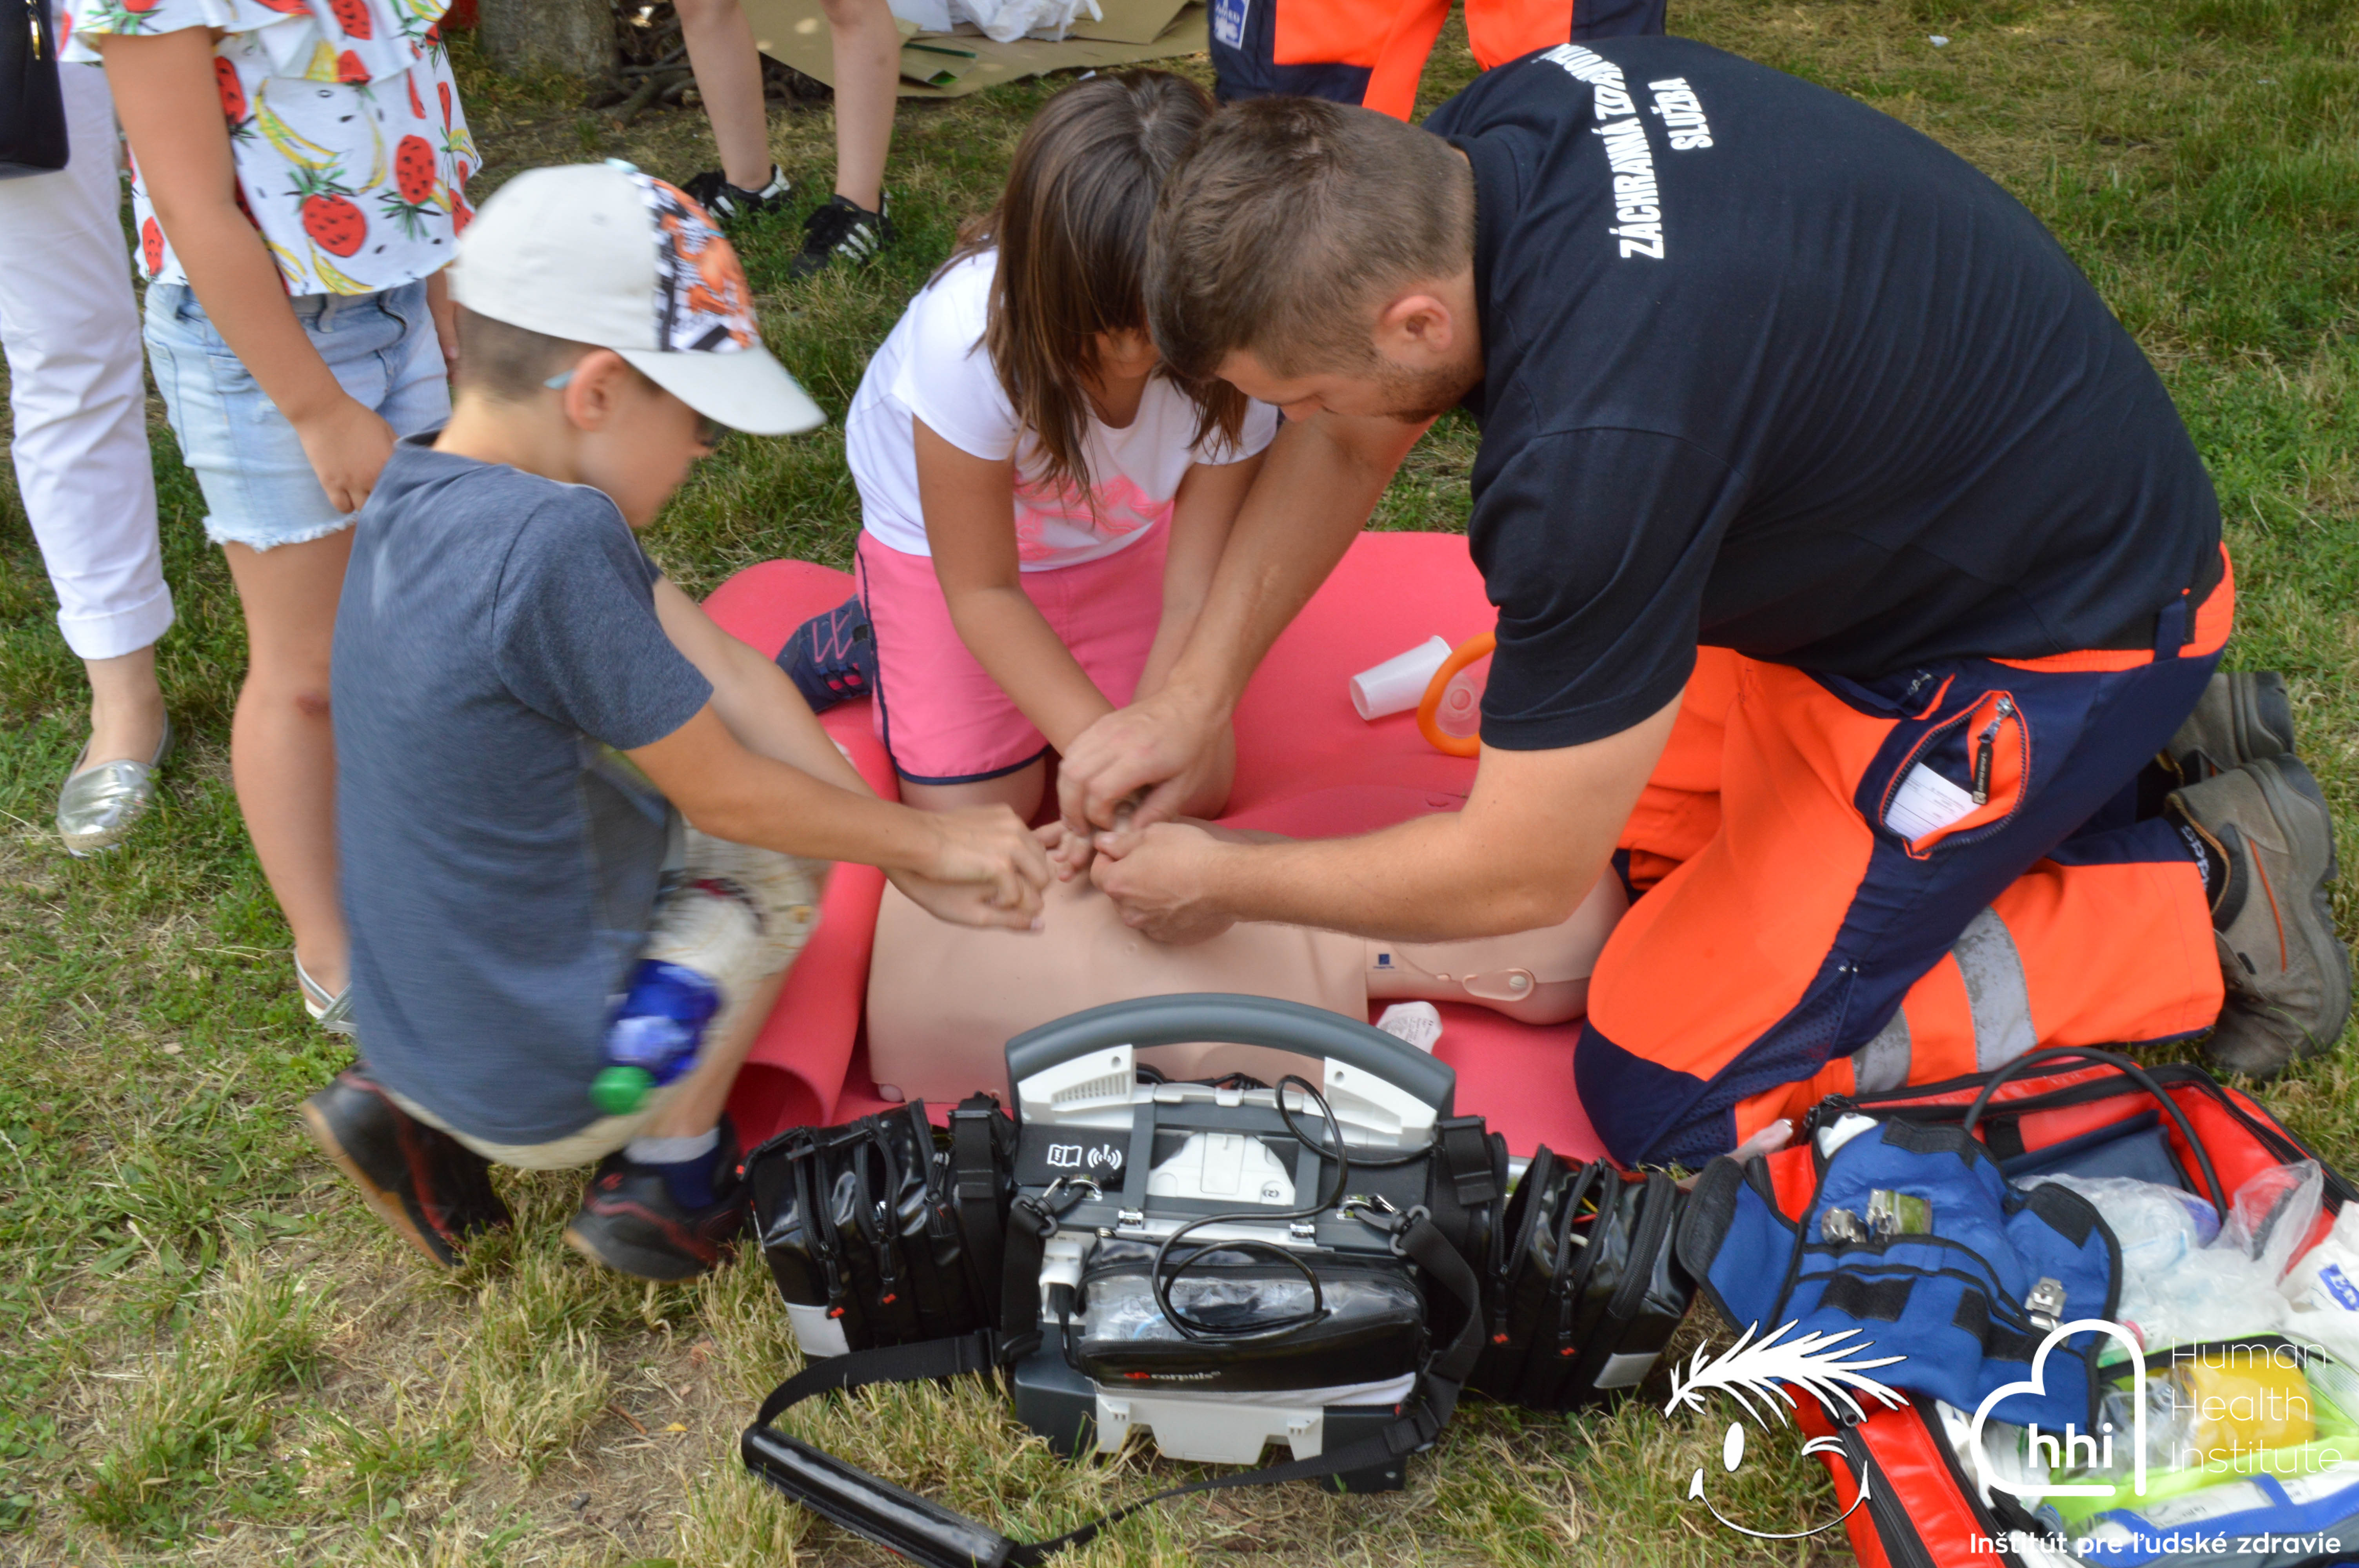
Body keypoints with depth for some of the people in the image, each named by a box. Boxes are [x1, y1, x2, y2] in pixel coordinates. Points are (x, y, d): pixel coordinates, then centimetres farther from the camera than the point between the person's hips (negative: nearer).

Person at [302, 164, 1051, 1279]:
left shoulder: (425, 487, -2)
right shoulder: (554, 541, -30)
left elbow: (721, 669, 0)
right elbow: (724, 793, -17)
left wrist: (908, 855, 1)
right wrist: (927, 844, -2)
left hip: (415, 1023, 8)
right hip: (542, 1082, -7)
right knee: (776, 848, 10)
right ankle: (671, 1169, 15)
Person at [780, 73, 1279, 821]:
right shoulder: (970, 338, -39)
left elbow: (1195, 594, -25)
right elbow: (981, 589, -27)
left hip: (1119, 540, 3)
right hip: (947, 541, -3)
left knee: (1193, 788, -4)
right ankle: (861, 645, 17)